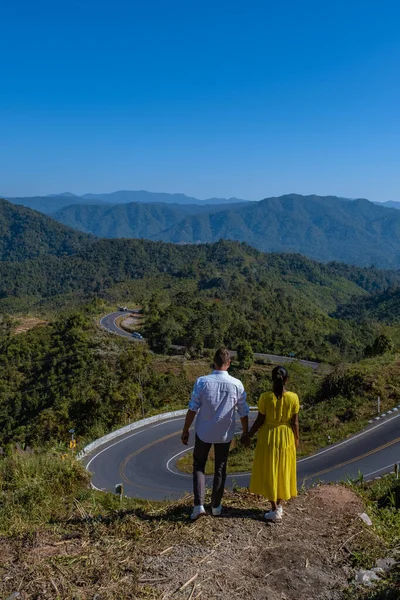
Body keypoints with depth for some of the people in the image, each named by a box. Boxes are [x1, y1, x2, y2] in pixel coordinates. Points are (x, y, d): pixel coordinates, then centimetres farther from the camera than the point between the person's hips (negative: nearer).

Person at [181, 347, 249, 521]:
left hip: (204, 433, -1)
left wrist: (185, 430, -1)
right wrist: (246, 433, 10)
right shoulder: (236, 385, -14)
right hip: (225, 434, 1)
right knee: (220, 469, 19)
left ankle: (199, 505, 6)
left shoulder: (202, 382, -18)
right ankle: (216, 506, 30)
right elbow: (243, 412, -5)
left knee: (199, 466, 17)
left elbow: (192, 409, -13)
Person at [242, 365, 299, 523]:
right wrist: (296, 438, 11)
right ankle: (279, 505, 29)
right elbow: (295, 422, -6)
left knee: (269, 472, 10)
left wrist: (248, 435, 2)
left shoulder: (265, 397, -17)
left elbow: (260, 420, -12)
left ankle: (274, 511, 14)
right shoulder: (293, 397, -12)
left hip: (268, 437, -2)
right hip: (286, 438, 2)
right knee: (282, 471, 17)